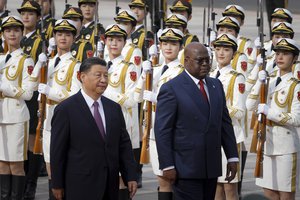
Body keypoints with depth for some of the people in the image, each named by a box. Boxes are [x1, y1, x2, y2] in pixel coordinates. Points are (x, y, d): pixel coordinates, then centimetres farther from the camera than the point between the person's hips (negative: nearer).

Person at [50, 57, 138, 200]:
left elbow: (124, 144, 11)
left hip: (110, 187, 5)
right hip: (80, 187, -5)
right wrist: (57, 185, -5)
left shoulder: (114, 108, 11)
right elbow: (57, 150, -4)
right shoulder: (66, 109, -5)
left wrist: (131, 176, 4)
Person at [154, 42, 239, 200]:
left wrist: (232, 157, 9)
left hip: (211, 167, 6)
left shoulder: (216, 86, 13)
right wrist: (167, 166, -14)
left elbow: (225, 123, 15)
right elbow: (162, 130, -10)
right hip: (185, 168, -6)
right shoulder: (171, 89, -7)